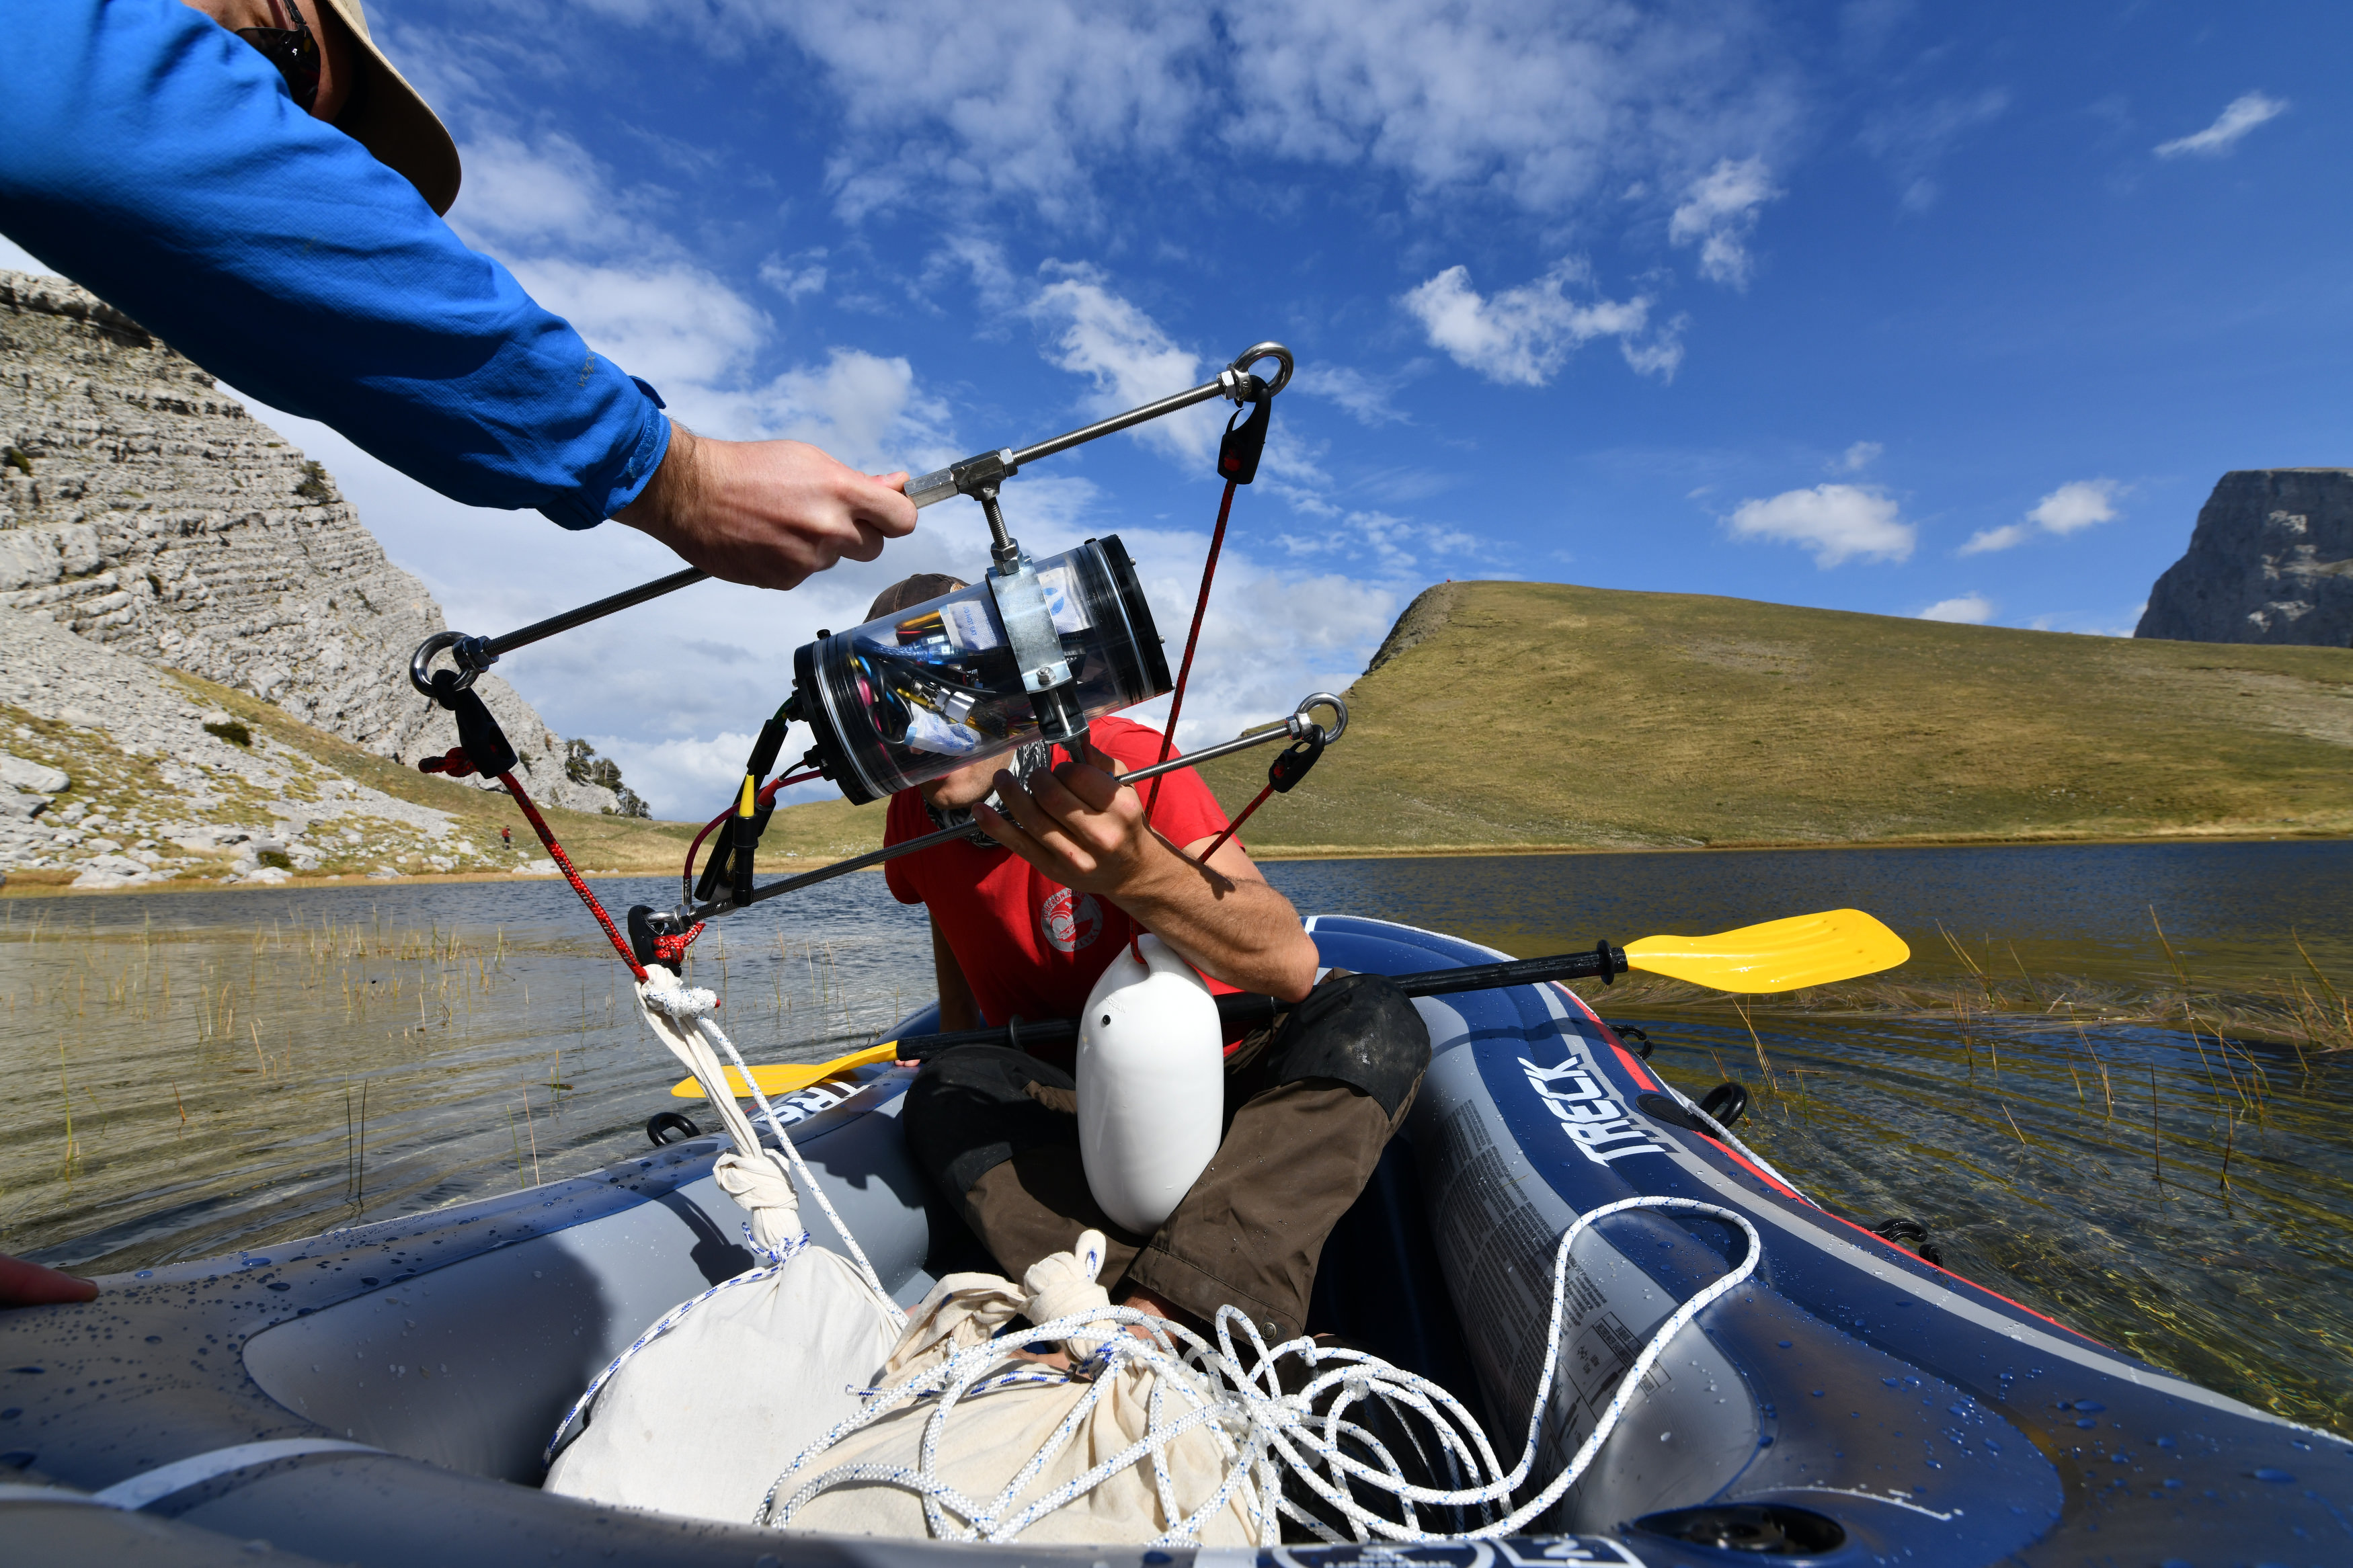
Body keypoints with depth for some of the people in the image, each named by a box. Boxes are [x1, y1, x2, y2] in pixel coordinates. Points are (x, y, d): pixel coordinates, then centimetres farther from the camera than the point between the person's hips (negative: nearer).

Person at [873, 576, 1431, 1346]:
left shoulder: (1121, 761, -20)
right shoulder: (914, 816, -4)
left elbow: (1293, 966, -33)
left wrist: (1134, 872, -49)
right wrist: (962, 1053, 8)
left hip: (1213, 1087, -3)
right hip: (1068, 1106, 3)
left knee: (1373, 1021, -30)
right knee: (945, 1096, -27)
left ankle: (1153, 1317, -42)